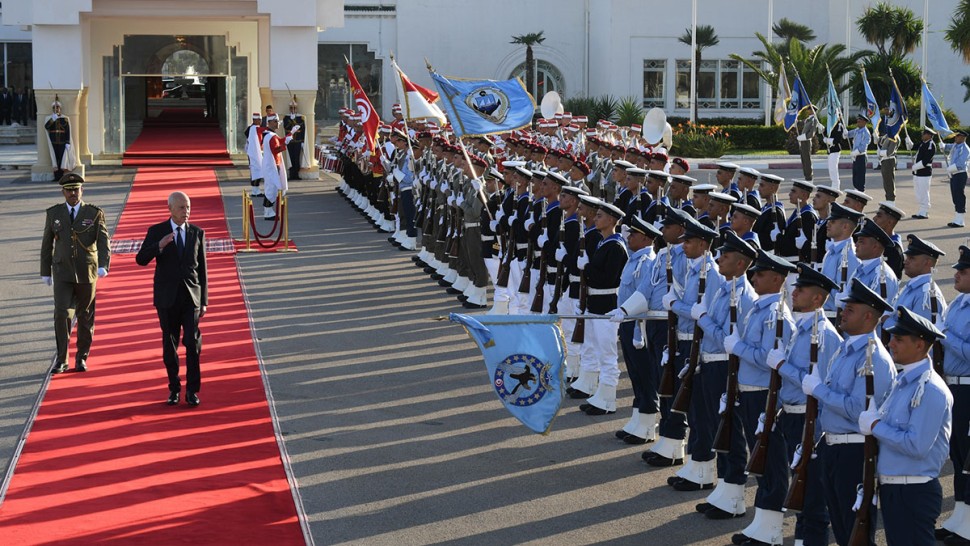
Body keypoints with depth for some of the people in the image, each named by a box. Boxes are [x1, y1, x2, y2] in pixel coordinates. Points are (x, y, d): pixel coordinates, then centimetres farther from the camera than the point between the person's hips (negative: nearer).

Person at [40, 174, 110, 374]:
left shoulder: (95, 214, -3)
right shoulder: (53, 213, 2)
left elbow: (103, 242, -12)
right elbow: (47, 244, 9)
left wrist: (103, 265, -29)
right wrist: (45, 272, 9)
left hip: (87, 273, 0)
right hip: (63, 273, 0)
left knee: (85, 317, 8)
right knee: (62, 314, -13)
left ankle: (82, 358, 23)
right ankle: (62, 360, -7)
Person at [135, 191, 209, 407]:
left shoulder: (197, 233, 6)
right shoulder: (156, 232, 1)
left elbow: (201, 268, 9)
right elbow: (141, 260, -6)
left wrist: (204, 301, 6)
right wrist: (159, 246, -24)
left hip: (191, 297, 0)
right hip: (167, 297, 0)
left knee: (193, 342, -9)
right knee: (170, 344, 6)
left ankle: (192, 390, -1)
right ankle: (174, 388, 18)